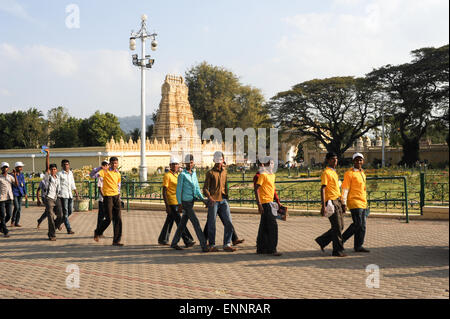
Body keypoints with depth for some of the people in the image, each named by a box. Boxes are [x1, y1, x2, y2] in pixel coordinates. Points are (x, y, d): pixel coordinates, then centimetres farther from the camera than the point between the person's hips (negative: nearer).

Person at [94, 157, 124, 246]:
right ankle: (97, 232, 22)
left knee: (118, 219, 0)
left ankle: (116, 240, 5)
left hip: (116, 196, 6)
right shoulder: (105, 172, -6)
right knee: (108, 219, -5)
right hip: (107, 196, -6)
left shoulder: (118, 174, 13)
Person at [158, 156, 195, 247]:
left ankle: (162, 239, 25)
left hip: (177, 202, 8)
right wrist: (167, 206, -18)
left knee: (169, 222, 14)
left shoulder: (179, 175, 14)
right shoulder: (167, 175, -10)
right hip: (171, 203, -8)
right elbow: (164, 191, -13)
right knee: (180, 222, -9)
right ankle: (188, 241, -9)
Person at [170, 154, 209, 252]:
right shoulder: (182, 175, -11)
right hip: (185, 202, -8)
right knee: (196, 222, -12)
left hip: (191, 202, 8)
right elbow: (178, 190, -11)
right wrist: (179, 204, -15)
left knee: (183, 224, 14)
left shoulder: (194, 173, 12)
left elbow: (197, 188, 15)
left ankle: (174, 243, 25)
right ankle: (204, 246, -12)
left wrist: (203, 199, 4)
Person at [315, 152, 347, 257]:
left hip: (338, 201, 9)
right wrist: (323, 206, -22)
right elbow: (322, 189, -15)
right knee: (337, 227, -6)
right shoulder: (326, 172, -9)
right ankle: (338, 250, 2)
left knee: (340, 226, 10)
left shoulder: (334, 172, 19)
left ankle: (322, 240, 22)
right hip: (331, 201, -9)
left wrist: (342, 203, 22)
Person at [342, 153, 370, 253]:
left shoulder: (363, 173, 19)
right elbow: (345, 189, -11)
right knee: (357, 224, -12)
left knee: (362, 226, 6)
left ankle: (358, 246, 12)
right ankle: (341, 240, 0)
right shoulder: (349, 173, -7)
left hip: (363, 203, 8)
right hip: (354, 202, -8)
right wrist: (344, 203, -16)